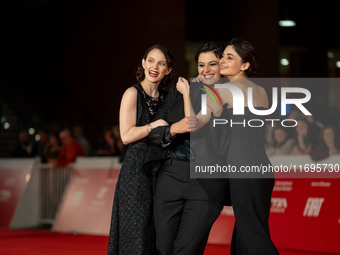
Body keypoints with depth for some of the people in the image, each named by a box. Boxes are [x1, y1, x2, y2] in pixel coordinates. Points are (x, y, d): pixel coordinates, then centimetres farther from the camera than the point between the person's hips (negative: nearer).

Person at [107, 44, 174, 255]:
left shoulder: (165, 98, 14)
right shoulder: (133, 93, -5)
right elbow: (126, 135, -11)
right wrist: (154, 125, -16)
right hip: (137, 169, -6)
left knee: (157, 235, 6)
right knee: (137, 232, -6)